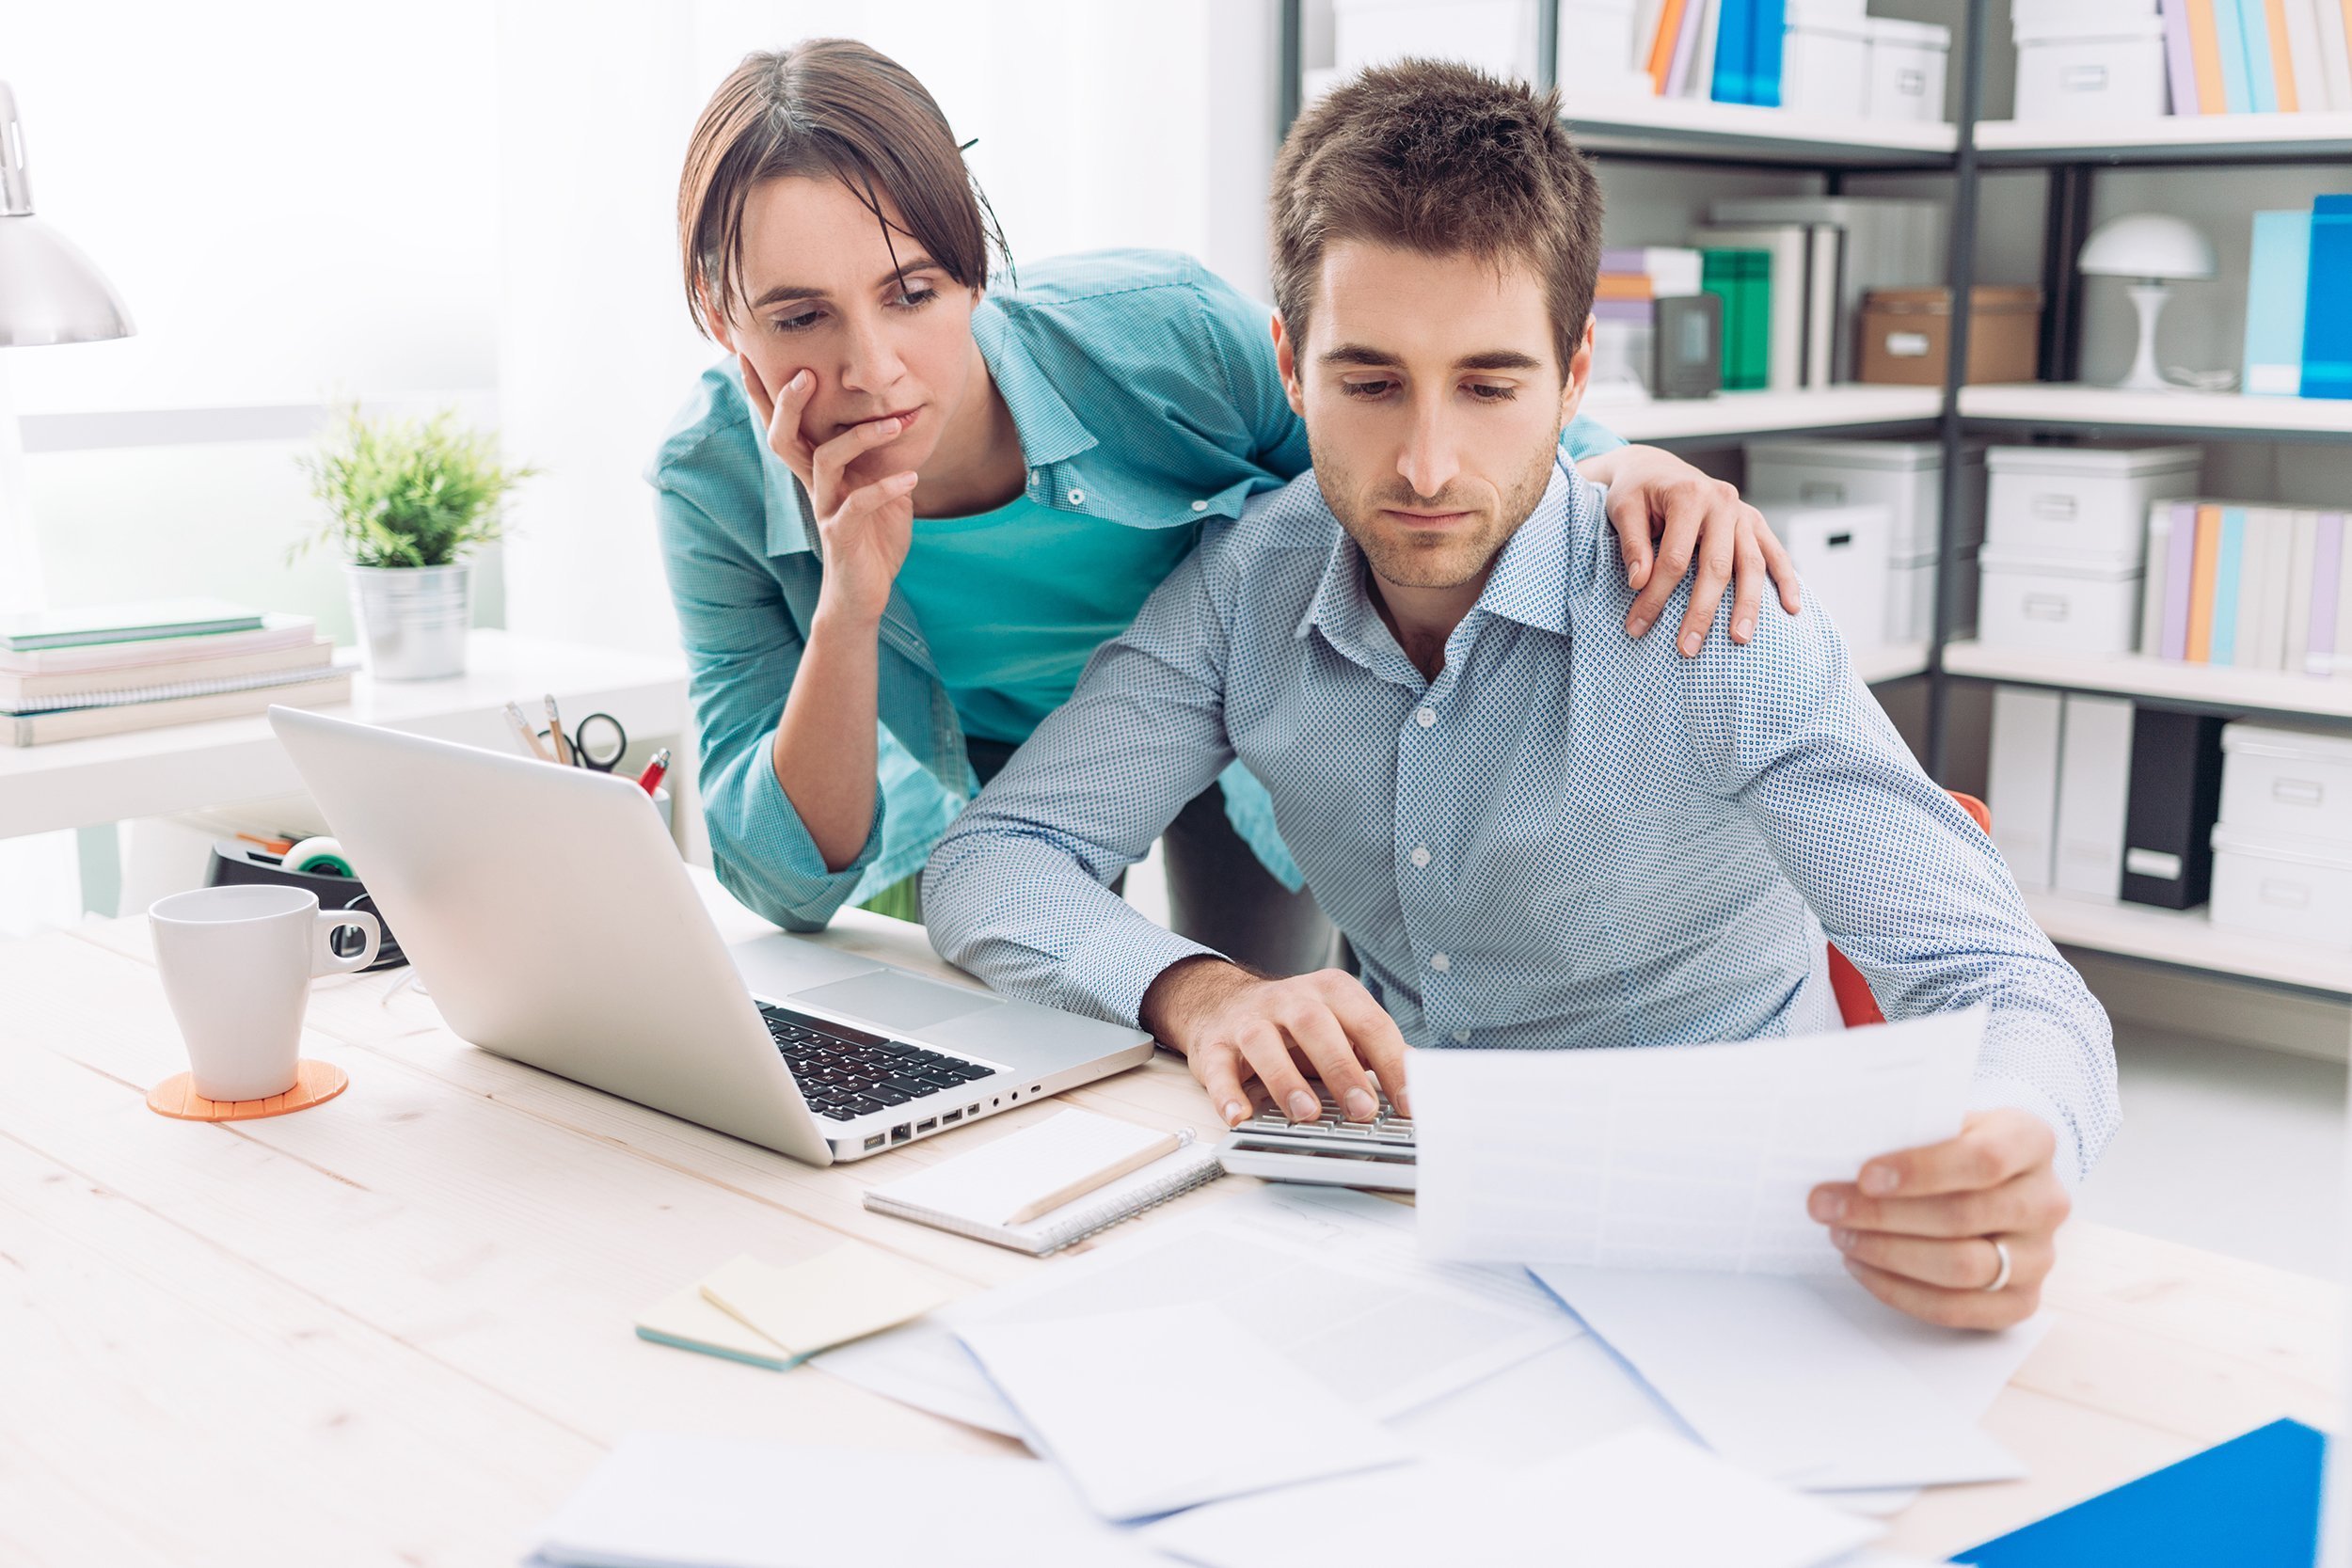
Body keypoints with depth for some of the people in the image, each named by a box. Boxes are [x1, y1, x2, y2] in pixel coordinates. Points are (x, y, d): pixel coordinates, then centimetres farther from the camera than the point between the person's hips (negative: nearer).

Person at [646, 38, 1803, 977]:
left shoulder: (1153, 333, -37)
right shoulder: (715, 483, -31)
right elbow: (795, 886, -29)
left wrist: (1618, 470, -44)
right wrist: (848, 607, -46)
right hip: (989, 756, 1)